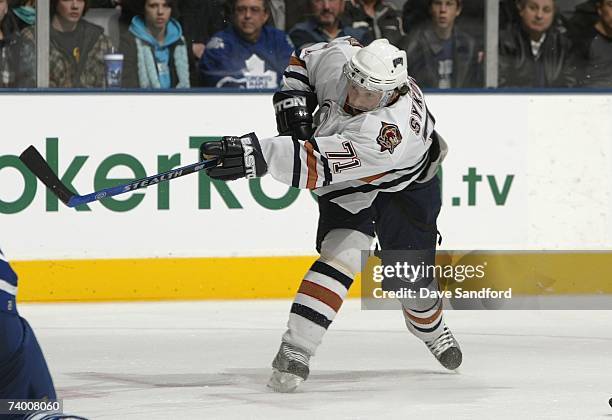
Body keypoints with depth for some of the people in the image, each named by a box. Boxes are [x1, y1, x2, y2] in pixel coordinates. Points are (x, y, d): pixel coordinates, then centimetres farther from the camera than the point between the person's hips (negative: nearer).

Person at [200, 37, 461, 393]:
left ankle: (430, 326, 42)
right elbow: (303, 60, -4)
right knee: (343, 252, -21)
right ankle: (295, 351, -28)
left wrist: (260, 154, -63)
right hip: (348, 190, 3)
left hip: (406, 183, -3)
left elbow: (322, 164, -54)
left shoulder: (393, 131, -46)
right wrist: (293, 101, -19)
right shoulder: (337, 59, -29)